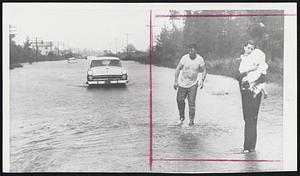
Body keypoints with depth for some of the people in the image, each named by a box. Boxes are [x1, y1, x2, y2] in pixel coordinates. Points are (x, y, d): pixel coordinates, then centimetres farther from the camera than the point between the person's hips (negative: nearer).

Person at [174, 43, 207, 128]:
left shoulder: (200, 59, -8)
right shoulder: (184, 58, -9)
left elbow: (204, 70, 3)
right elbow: (178, 69, -1)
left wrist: (202, 80, -11)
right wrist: (176, 81, -5)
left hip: (193, 84, -1)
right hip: (182, 83, 2)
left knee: (192, 103, -6)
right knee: (180, 100, 5)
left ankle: (191, 121, 5)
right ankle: (181, 118, 26)